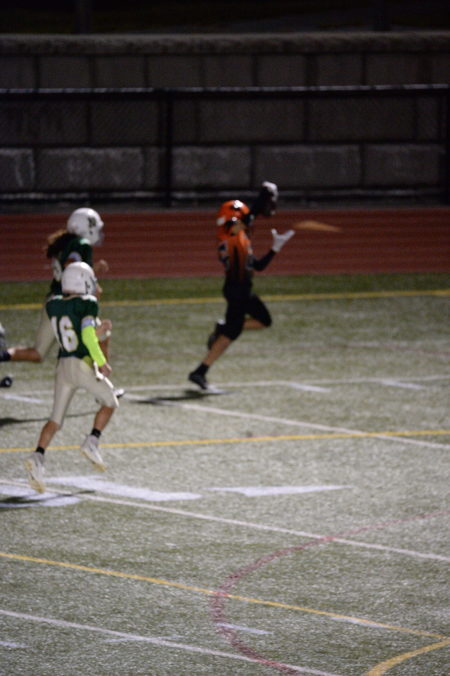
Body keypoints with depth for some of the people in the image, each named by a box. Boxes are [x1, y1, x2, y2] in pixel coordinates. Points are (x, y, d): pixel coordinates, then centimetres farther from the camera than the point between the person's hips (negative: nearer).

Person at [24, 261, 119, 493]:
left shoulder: (53, 305, 6)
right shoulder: (87, 304, -11)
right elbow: (88, 336, -20)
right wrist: (101, 361, -11)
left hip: (63, 365, 5)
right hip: (84, 364, -5)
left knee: (56, 419, 7)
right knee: (109, 403, 18)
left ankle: (37, 456, -13)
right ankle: (92, 442, 2)